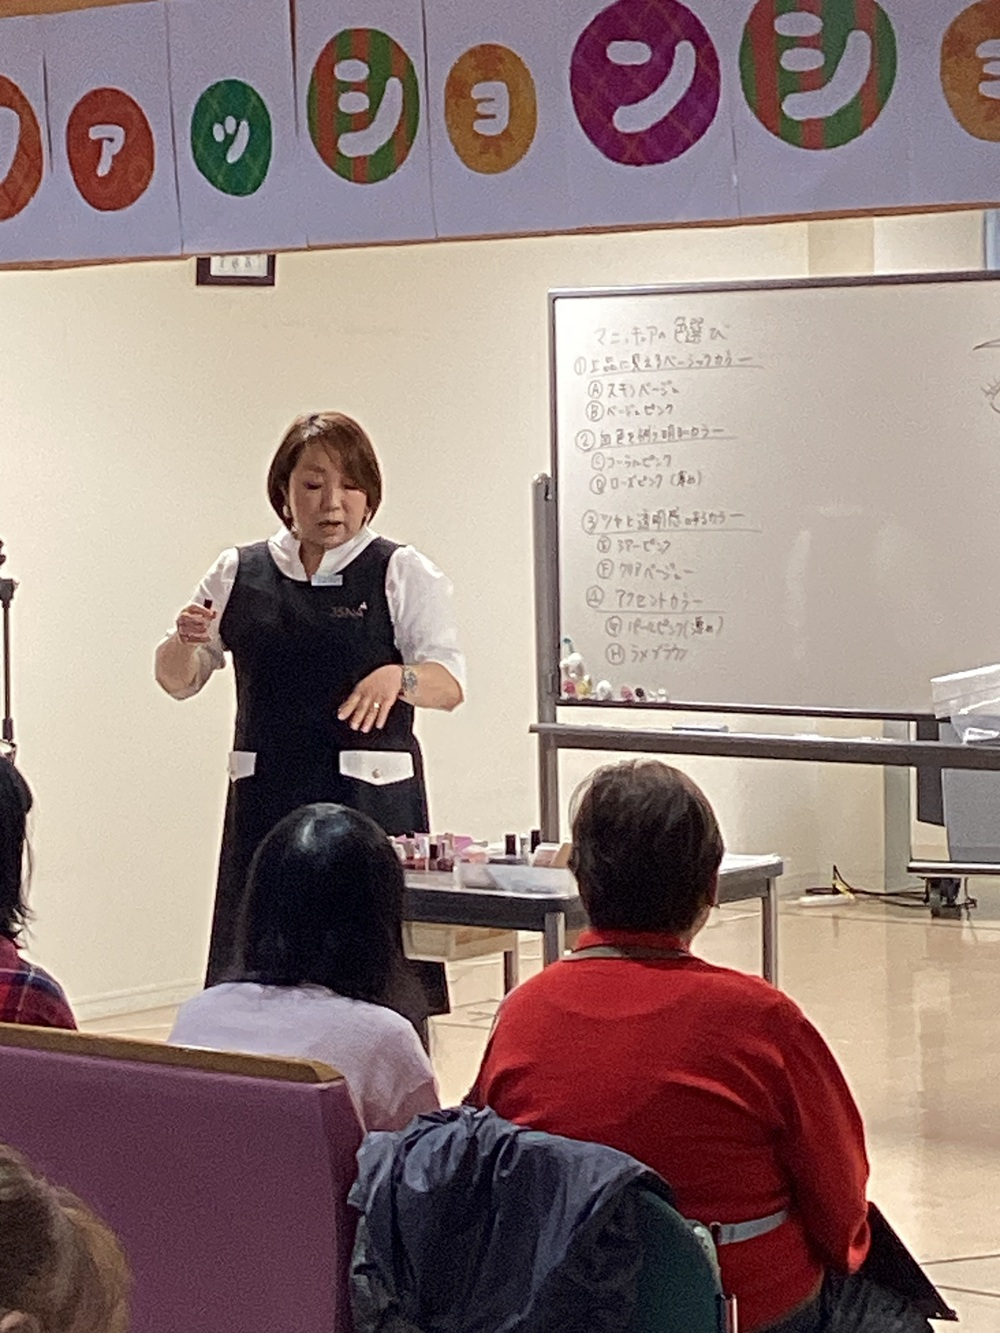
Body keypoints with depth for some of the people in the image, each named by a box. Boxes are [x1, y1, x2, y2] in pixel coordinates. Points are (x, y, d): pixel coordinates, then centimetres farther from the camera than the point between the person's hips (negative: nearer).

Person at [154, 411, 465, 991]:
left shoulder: (404, 574, 5)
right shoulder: (240, 573, 12)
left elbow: (450, 684, -4)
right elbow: (178, 681, 15)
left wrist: (399, 677, -26)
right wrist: (186, 642, -8)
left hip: (368, 796, -2)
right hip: (267, 799, 2)